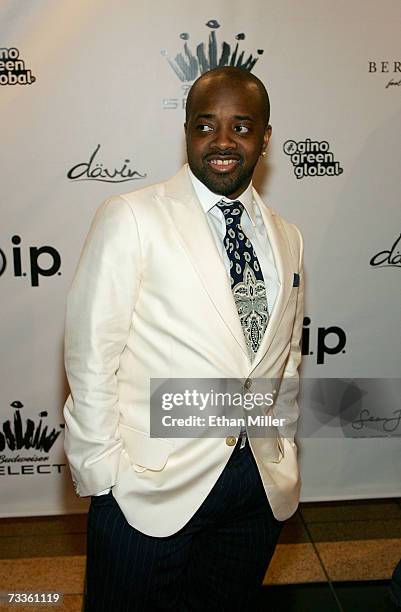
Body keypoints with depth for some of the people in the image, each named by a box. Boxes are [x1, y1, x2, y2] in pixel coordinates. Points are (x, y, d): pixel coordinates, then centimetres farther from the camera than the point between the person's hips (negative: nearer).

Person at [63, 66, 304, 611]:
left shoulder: (287, 239, 7)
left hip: (262, 487, 5)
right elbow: (91, 353, -10)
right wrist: (103, 473, -9)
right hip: (151, 488, -4)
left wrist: (283, 456, 12)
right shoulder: (131, 218, -9)